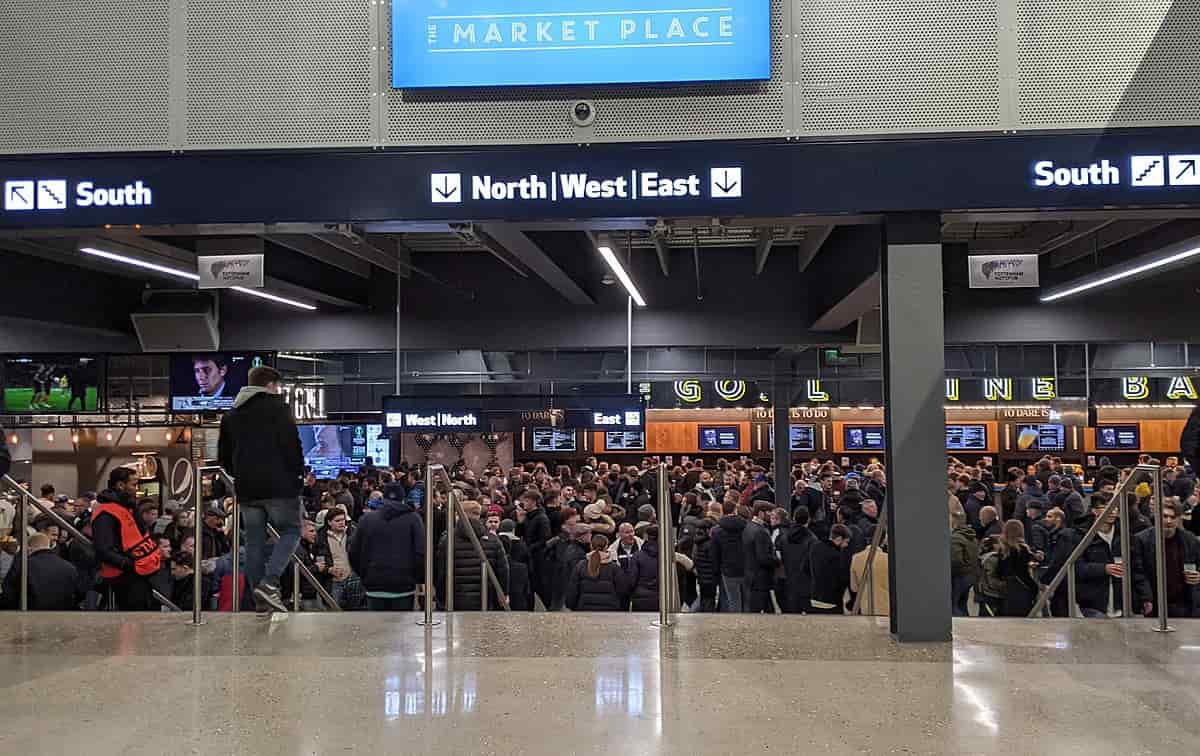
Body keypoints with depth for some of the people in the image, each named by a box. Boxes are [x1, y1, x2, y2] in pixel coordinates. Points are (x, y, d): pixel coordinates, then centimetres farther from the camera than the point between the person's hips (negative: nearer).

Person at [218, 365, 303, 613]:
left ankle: (261, 601, 8)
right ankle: (269, 583, -15)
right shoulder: (277, 407, -2)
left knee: (254, 542, 8)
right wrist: (299, 474, 0)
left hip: (246, 490, 6)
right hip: (278, 486, -6)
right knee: (290, 531, 4)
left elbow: (223, 455, 21)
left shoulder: (231, 414, 18)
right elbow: (292, 444, -11)